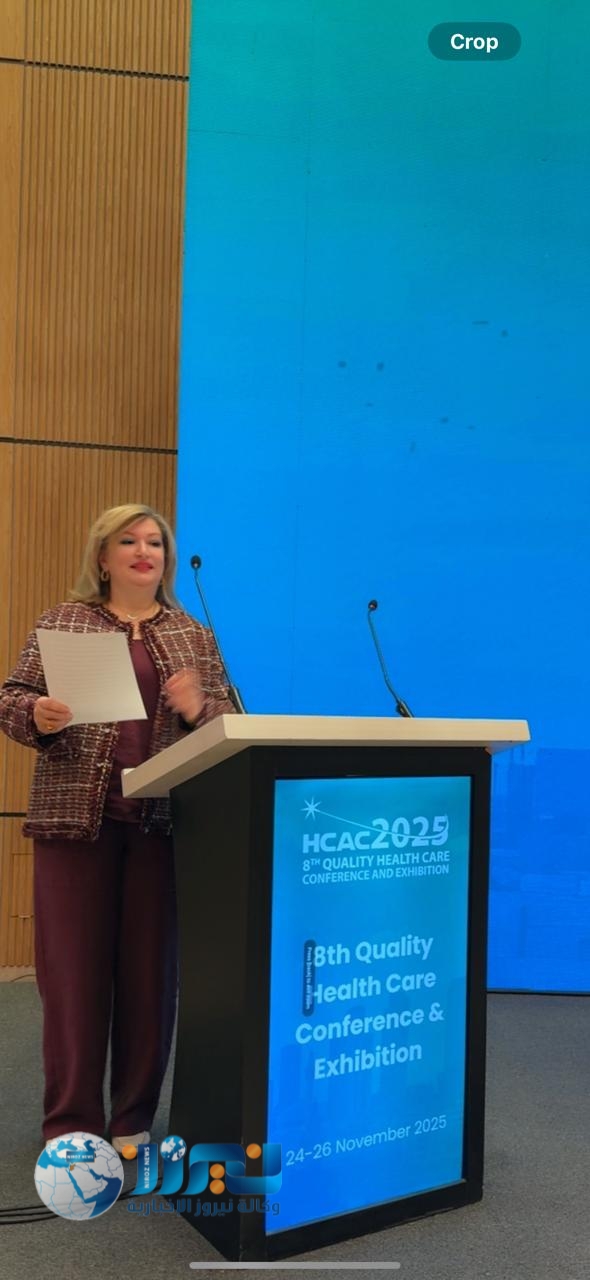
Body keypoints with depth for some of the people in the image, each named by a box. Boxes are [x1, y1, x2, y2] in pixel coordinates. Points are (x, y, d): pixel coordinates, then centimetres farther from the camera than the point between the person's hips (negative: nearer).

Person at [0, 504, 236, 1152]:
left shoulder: (195, 636, 12)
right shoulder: (62, 621, 8)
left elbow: (230, 724, 9)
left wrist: (197, 710, -12)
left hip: (164, 821, 2)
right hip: (76, 814, -1)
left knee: (151, 967, 6)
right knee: (73, 966, 2)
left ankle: (134, 1118, 21)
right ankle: (69, 1120, 15)